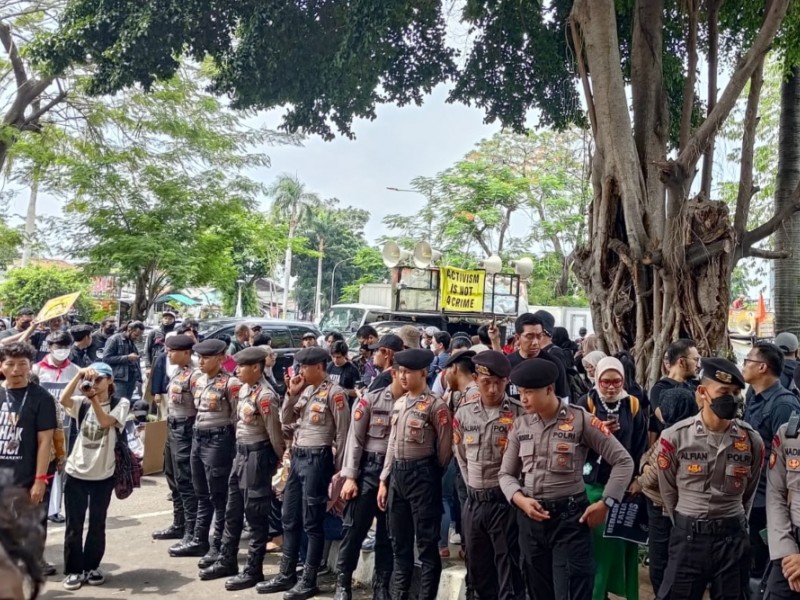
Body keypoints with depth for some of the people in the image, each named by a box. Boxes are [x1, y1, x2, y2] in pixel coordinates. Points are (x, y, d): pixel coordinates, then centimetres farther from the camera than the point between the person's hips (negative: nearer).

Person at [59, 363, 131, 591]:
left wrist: (94, 398, -29)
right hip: (76, 472, 2)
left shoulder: (120, 403, -5)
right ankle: (74, 570, 18)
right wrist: (79, 375, -25)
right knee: (74, 524, 7)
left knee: (97, 524, 10)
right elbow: (63, 400, -18)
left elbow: (106, 421, -23)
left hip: (103, 474, -2)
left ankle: (92, 566, 25)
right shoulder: (83, 403, 4)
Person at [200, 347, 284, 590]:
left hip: (258, 455, -9)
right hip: (241, 452, 9)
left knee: (255, 514, 2)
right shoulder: (244, 389, 6)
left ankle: (254, 570, 14)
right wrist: (241, 451, 16)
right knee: (233, 510, 18)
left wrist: (281, 462, -7)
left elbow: (274, 432, -16)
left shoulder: (265, 396, -21)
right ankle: (227, 561, 31)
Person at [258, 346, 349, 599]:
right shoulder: (305, 390, 11)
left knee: (312, 523, 2)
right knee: (290, 519, 14)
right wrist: (291, 393, 1)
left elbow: (342, 432, -11)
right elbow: (286, 420, 14)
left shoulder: (334, 393, -12)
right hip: (297, 457, 8)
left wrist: (339, 467, -9)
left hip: (318, 459, -8)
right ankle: (286, 575, 26)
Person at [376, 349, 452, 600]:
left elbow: (445, 448, -8)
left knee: (426, 542, 2)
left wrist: (430, 474, 3)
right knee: (400, 542, 15)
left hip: (422, 475, -7)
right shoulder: (399, 404, 11)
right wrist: (384, 480, 13)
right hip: (397, 474, 7)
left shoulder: (435, 405, -12)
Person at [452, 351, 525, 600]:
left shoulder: (521, 413, -11)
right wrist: (473, 485, 13)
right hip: (473, 501, 5)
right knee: (477, 568, 18)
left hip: (505, 500, -5)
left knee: (509, 569, 3)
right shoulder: (464, 413, 4)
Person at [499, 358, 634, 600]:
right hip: (530, 518, 5)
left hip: (570, 517, -4)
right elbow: (506, 474, 10)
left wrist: (605, 503, -10)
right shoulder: (520, 425, 4)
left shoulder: (580, 420, -8)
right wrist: (521, 500, -9)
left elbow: (623, 462, -4)